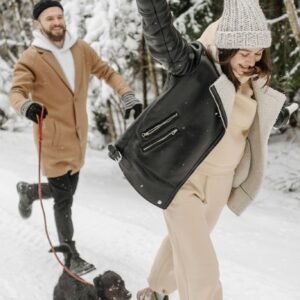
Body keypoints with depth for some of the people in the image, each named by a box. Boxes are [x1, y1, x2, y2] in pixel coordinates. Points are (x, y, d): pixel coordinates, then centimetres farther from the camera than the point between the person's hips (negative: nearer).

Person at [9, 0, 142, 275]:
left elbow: (107, 72, 10)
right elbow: (17, 91, -18)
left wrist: (128, 96, -3)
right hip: (53, 139, -5)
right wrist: (26, 106, -41)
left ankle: (29, 191, 49)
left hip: (78, 137, 5)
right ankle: (71, 255, 16)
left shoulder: (81, 49, 2)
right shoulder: (31, 59, -11)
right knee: (63, 199, 0)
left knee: (66, 192, 19)